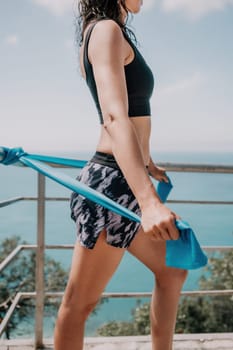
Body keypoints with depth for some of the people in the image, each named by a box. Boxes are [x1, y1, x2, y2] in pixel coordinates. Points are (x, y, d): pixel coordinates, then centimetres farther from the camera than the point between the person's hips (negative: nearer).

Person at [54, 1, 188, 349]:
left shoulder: (103, 34, 19)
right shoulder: (107, 30, -11)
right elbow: (114, 119, -27)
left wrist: (149, 165, 37)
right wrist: (148, 201, -36)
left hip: (126, 181, 10)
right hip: (113, 182, -10)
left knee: (172, 272, 20)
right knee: (80, 303, 3)